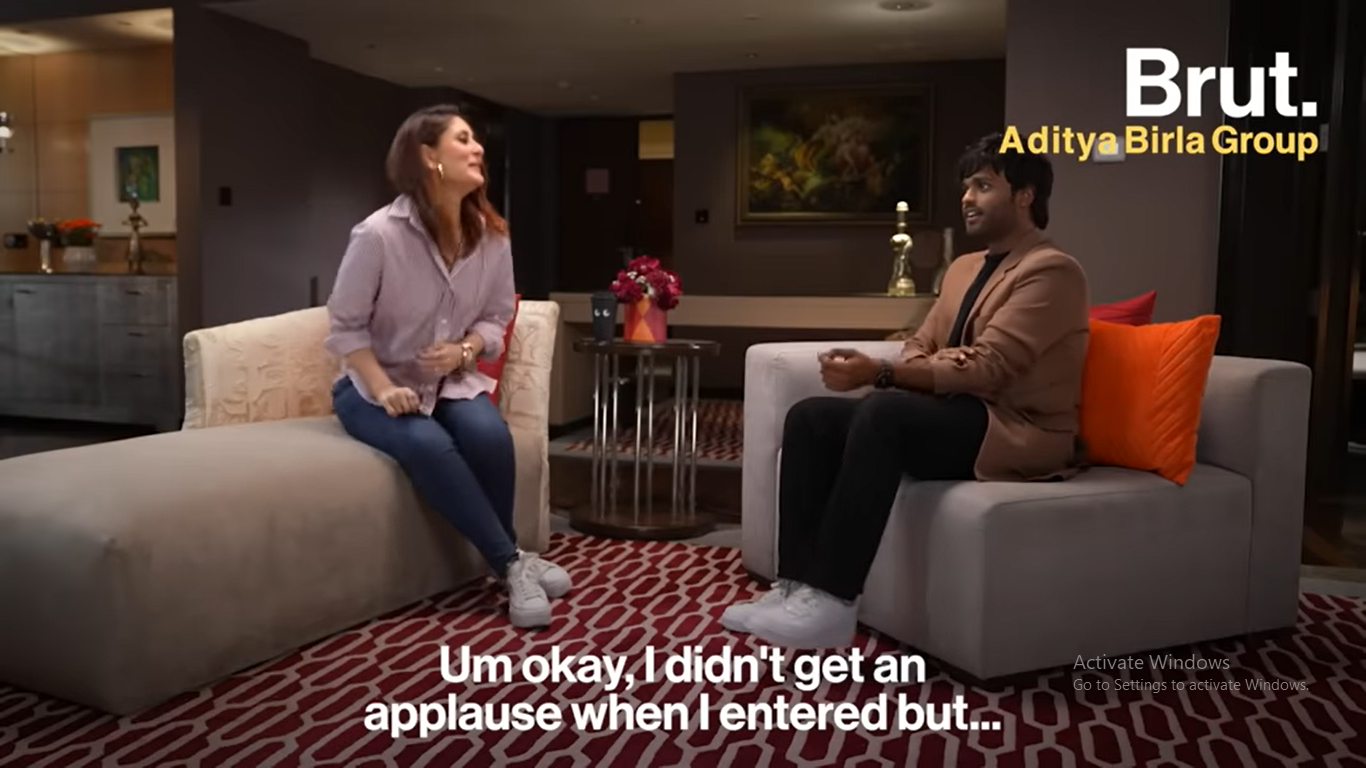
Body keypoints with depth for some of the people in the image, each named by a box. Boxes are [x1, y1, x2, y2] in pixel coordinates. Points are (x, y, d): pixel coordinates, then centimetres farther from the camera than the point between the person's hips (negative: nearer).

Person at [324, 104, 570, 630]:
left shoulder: (491, 236, -5)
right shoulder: (379, 234, -18)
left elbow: (497, 315, 6)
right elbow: (346, 325, -10)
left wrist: (466, 350, -14)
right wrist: (382, 388, -22)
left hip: (451, 380, 3)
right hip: (373, 385, -3)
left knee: (488, 433, -28)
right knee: (428, 445, -33)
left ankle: (501, 558, -8)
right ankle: (511, 563, -21)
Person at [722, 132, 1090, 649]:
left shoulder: (1051, 271, -8)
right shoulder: (964, 267, 20)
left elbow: (986, 367, -20)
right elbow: (922, 346, 15)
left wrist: (880, 373, -25)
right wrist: (875, 370, -10)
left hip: (1015, 432, -8)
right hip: (952, 414, 9)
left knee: (883, 413, -35)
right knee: (811, 417, -10)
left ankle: (833, 603, -33)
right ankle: (795, 586, -16)